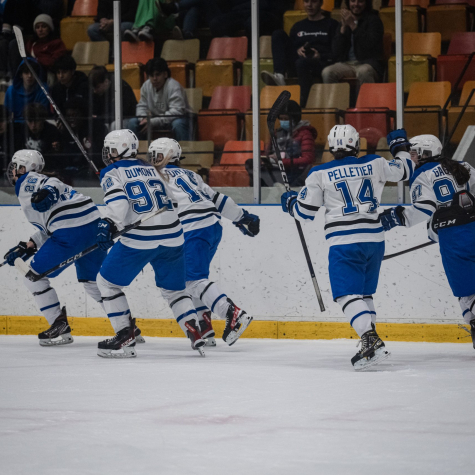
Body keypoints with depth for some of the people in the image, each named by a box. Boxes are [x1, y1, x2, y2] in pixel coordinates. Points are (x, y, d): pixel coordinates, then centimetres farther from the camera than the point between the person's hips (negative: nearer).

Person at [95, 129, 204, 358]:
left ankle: (125, 338, 4)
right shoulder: (151, 169, 22)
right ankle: (194, 333, 1)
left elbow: (118, 200, -16)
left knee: (107, 282, 10)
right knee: (173, 288, 21)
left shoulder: (112, 173, 3)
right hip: (172, 236, 6)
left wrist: (108, 224, -28)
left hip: (140, 239, -6)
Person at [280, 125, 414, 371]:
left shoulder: (320, 174, -2)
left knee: (349, 295, -8)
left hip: (344, 242, -5)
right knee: (364, 293, 18)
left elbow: (304, 211, 4)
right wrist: (402, 148, 43)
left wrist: (289, 202, 26)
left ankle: (371, 341, -27)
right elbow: (403, 170, 23)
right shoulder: (374, 164, 6)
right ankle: (370, 344, 13)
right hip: (374, 239, 5)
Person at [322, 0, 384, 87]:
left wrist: (352, 25, -10)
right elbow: (336, 53, 8)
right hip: (347, 63, 4)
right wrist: (343, 27, -1)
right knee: (327, 72, -26)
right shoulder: (345, 21, 17)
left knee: (363, 72, -40)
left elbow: (370, 43, -14)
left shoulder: (373, 20, 6)